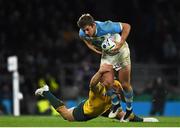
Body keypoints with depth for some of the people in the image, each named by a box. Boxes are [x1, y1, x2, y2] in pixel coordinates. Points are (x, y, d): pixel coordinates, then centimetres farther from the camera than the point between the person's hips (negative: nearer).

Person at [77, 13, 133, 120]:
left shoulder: (106, 28, -36)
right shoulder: (82, 33, -20)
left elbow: (127, 26, -26)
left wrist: (120, 44, -31)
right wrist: (93, 48, -9)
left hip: (120, 52, -4)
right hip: (106, 54, 4)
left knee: (125, 84, 0)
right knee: (107, 83, -10)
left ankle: (129, 109, 22)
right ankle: (116, 105, 17)